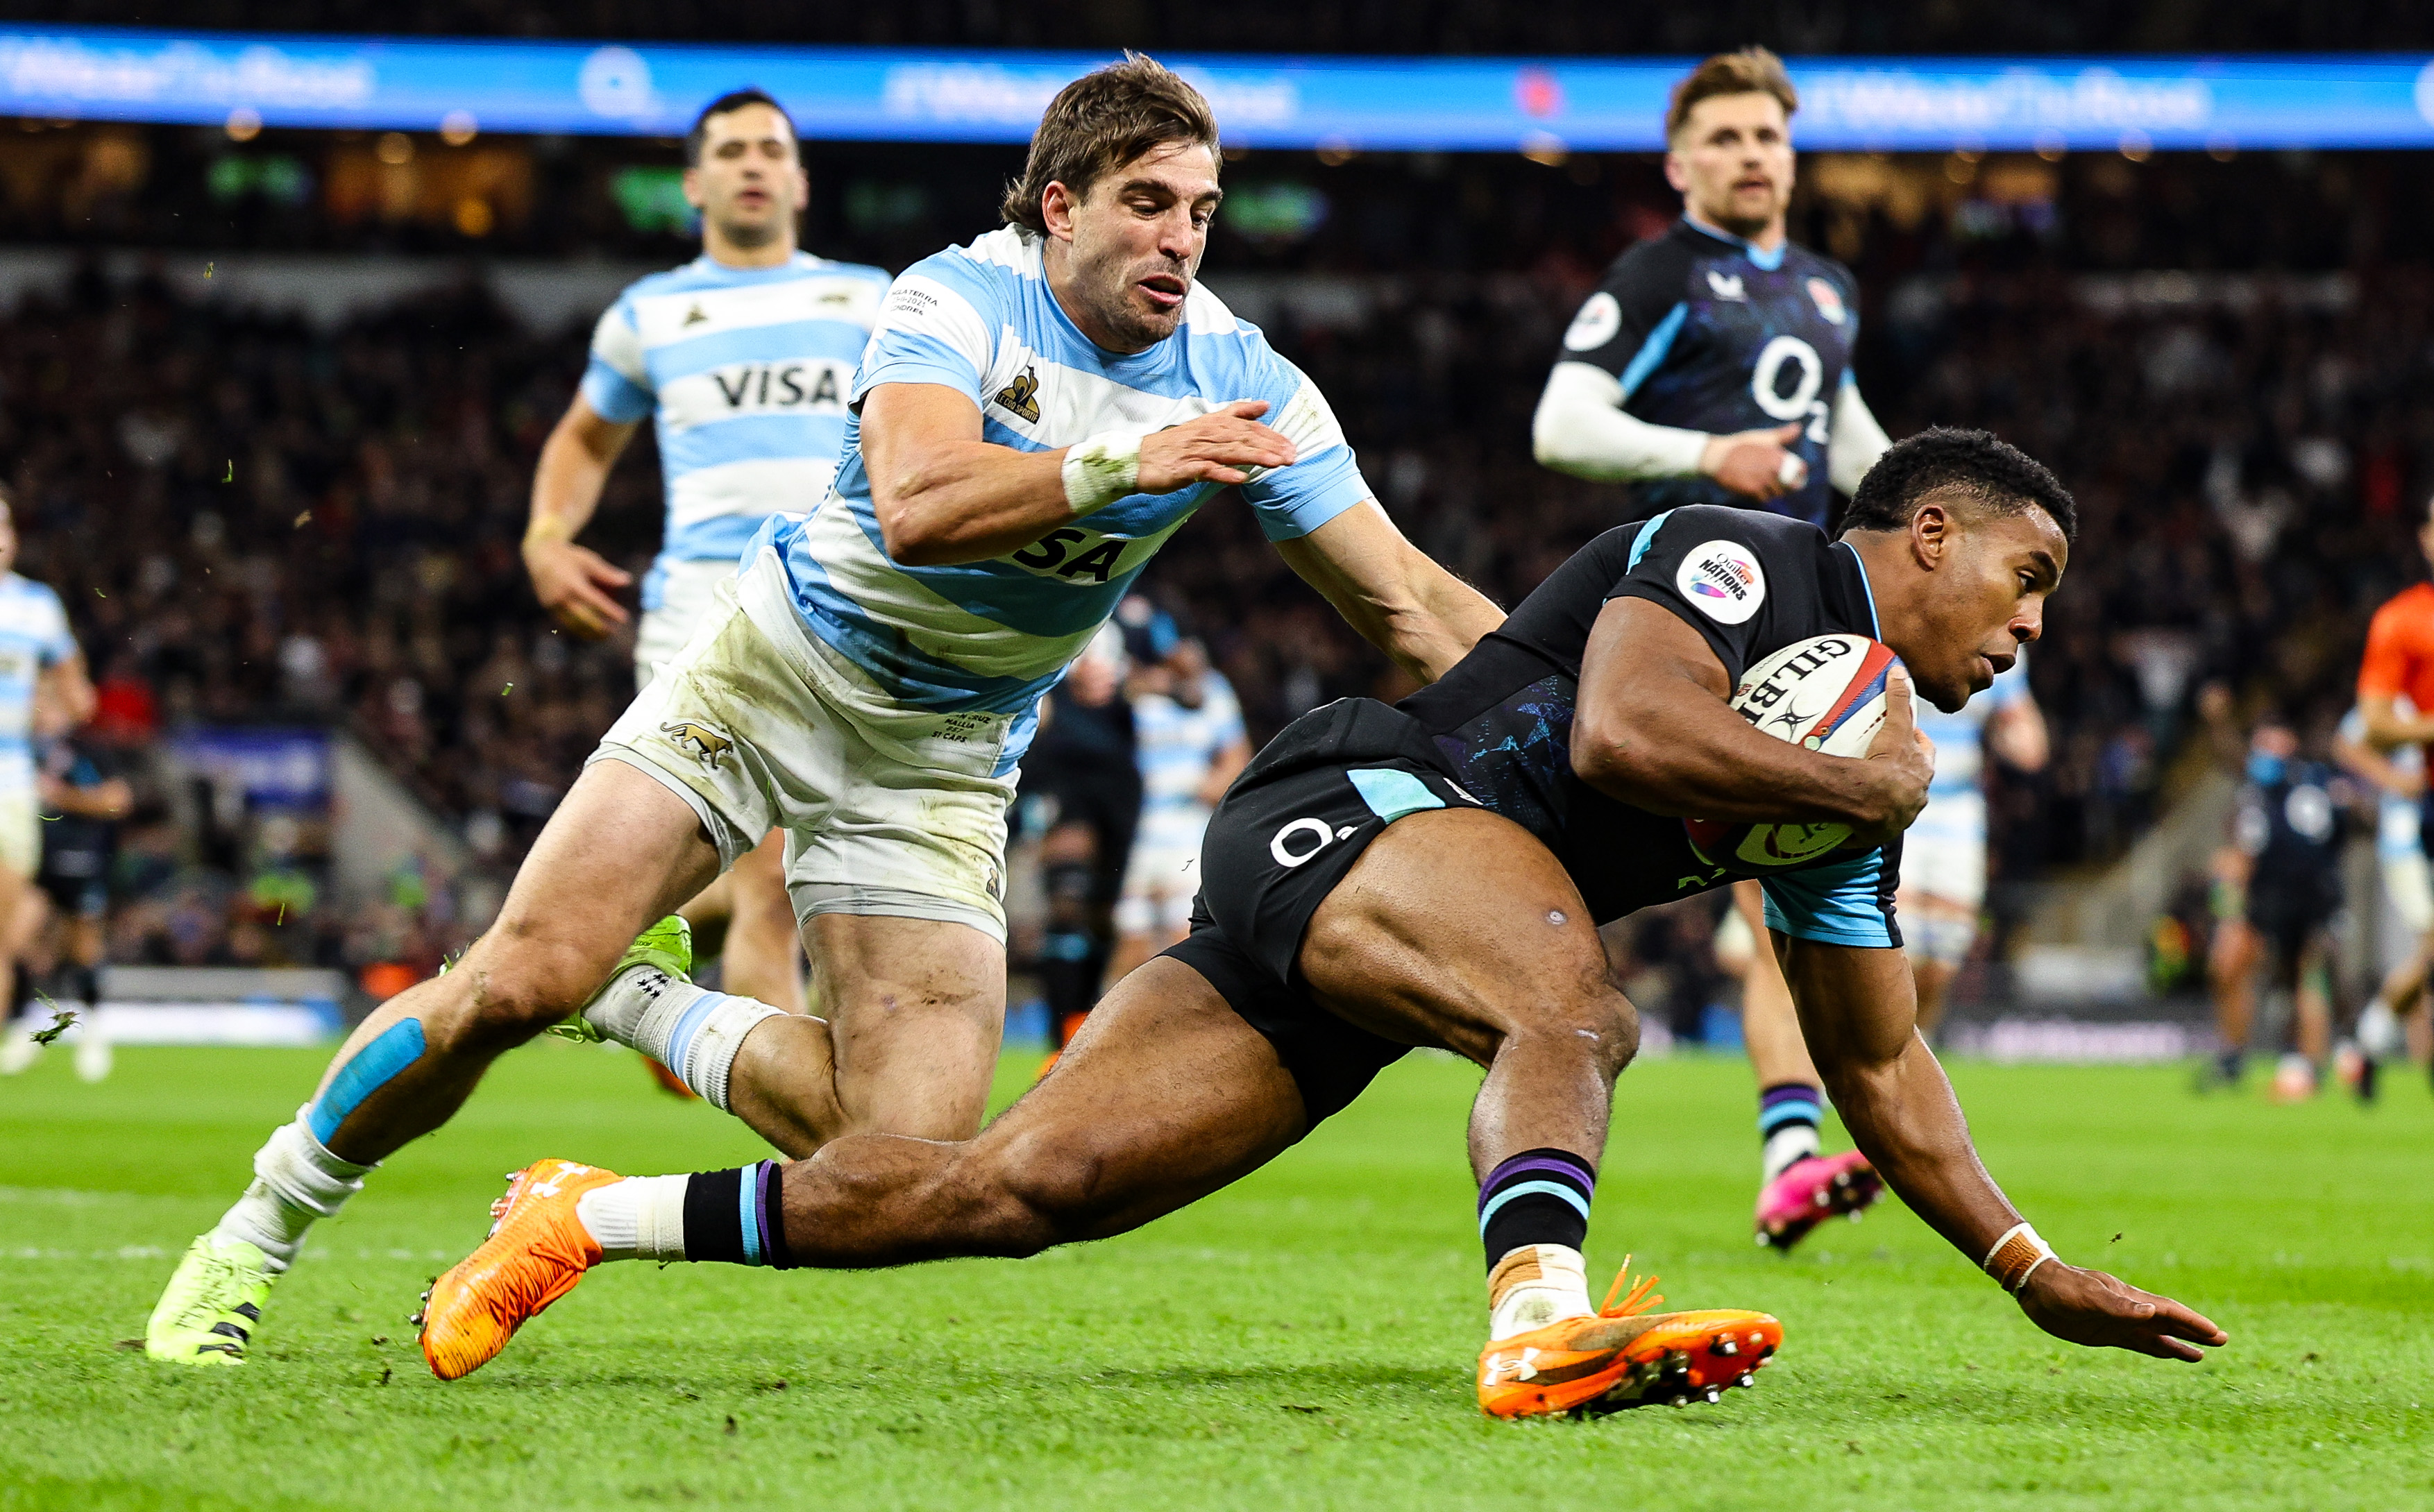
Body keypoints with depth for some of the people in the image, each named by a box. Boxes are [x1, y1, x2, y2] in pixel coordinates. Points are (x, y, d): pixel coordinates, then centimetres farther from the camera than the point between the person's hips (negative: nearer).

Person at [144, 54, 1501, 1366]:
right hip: (770, 669, -3)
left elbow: (1407, 601, -6)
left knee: (911, 1157, -13)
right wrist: (1120, 465, -44)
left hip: (943, 758, 3)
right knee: (515, 983, -17)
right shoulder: (962, 298, -17)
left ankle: (641, 1000, 13)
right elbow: (915, 505, -35)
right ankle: (258, 1234, 5)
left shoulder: (1240, 381, -8)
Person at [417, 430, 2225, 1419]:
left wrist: (2037, 1270, 21)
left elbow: (1878, 1062, 26)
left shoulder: (1862, 759, 21)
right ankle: (1541, 1320, -59)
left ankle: (596, 1218, 9)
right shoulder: (1737, 559, -3)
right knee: (1575, 1010, -35)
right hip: (1356, 815, -8)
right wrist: (1859, 785, -9)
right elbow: (1621, 733, -22)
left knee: (1013, 1190, 1)